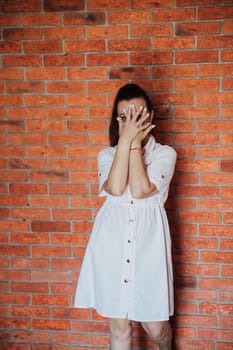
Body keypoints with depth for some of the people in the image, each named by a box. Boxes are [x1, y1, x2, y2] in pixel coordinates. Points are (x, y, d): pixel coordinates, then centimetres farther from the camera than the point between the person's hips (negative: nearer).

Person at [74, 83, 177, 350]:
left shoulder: (165, 153, 3)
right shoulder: (107, 155, 7)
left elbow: (141, 190, -15)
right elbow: (115, 189, -14)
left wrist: (135, 142, -11)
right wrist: (125, 139, -13)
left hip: (147, 245, -1)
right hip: (113, 245, 1)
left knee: (155, 328, 8)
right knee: (119, 327, 8)